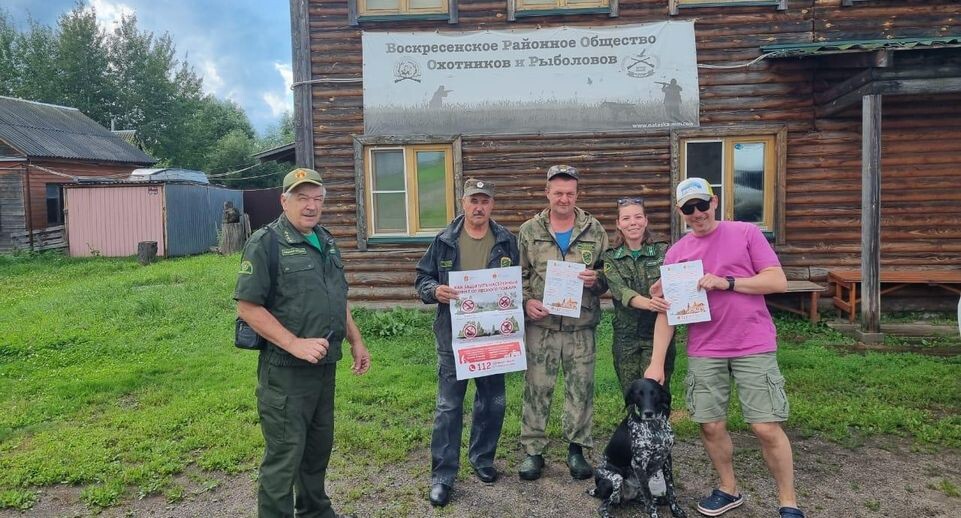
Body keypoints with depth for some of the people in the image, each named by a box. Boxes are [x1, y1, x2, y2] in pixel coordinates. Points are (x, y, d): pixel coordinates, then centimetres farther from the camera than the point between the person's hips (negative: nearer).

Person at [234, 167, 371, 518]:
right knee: (284, 455, 2)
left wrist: (356, 341, 15)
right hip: (286, 369, -7)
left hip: (326, 365, 8)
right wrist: (296, 344, -22)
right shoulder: (266, 243, -13)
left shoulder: (326, 242, 10)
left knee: (319, 446, 20)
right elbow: (247, 307, -18)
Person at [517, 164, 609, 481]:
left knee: (581, 388, 8)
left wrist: (596, 280, -14)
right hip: (541, 324, 0)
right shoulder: (529, 231, 4)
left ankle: (577, 448, 25)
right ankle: (533, 450, 18)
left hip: (581, 326, 1)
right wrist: (526, 301, -10)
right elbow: (518, 275, 6)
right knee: (536, 389, 5)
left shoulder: (594, 231, 5)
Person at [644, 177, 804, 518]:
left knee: (766, 427, -3)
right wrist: (657, 362, -4)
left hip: (754, 347, -3)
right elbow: (666, 311, 3)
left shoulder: (746, 233, 0)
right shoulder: (675, 253, 6)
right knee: (710, 425, 7)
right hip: (704, 352, 3)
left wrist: (727, 282, -17)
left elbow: (778, 281, -6)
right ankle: (728, 489, 29)